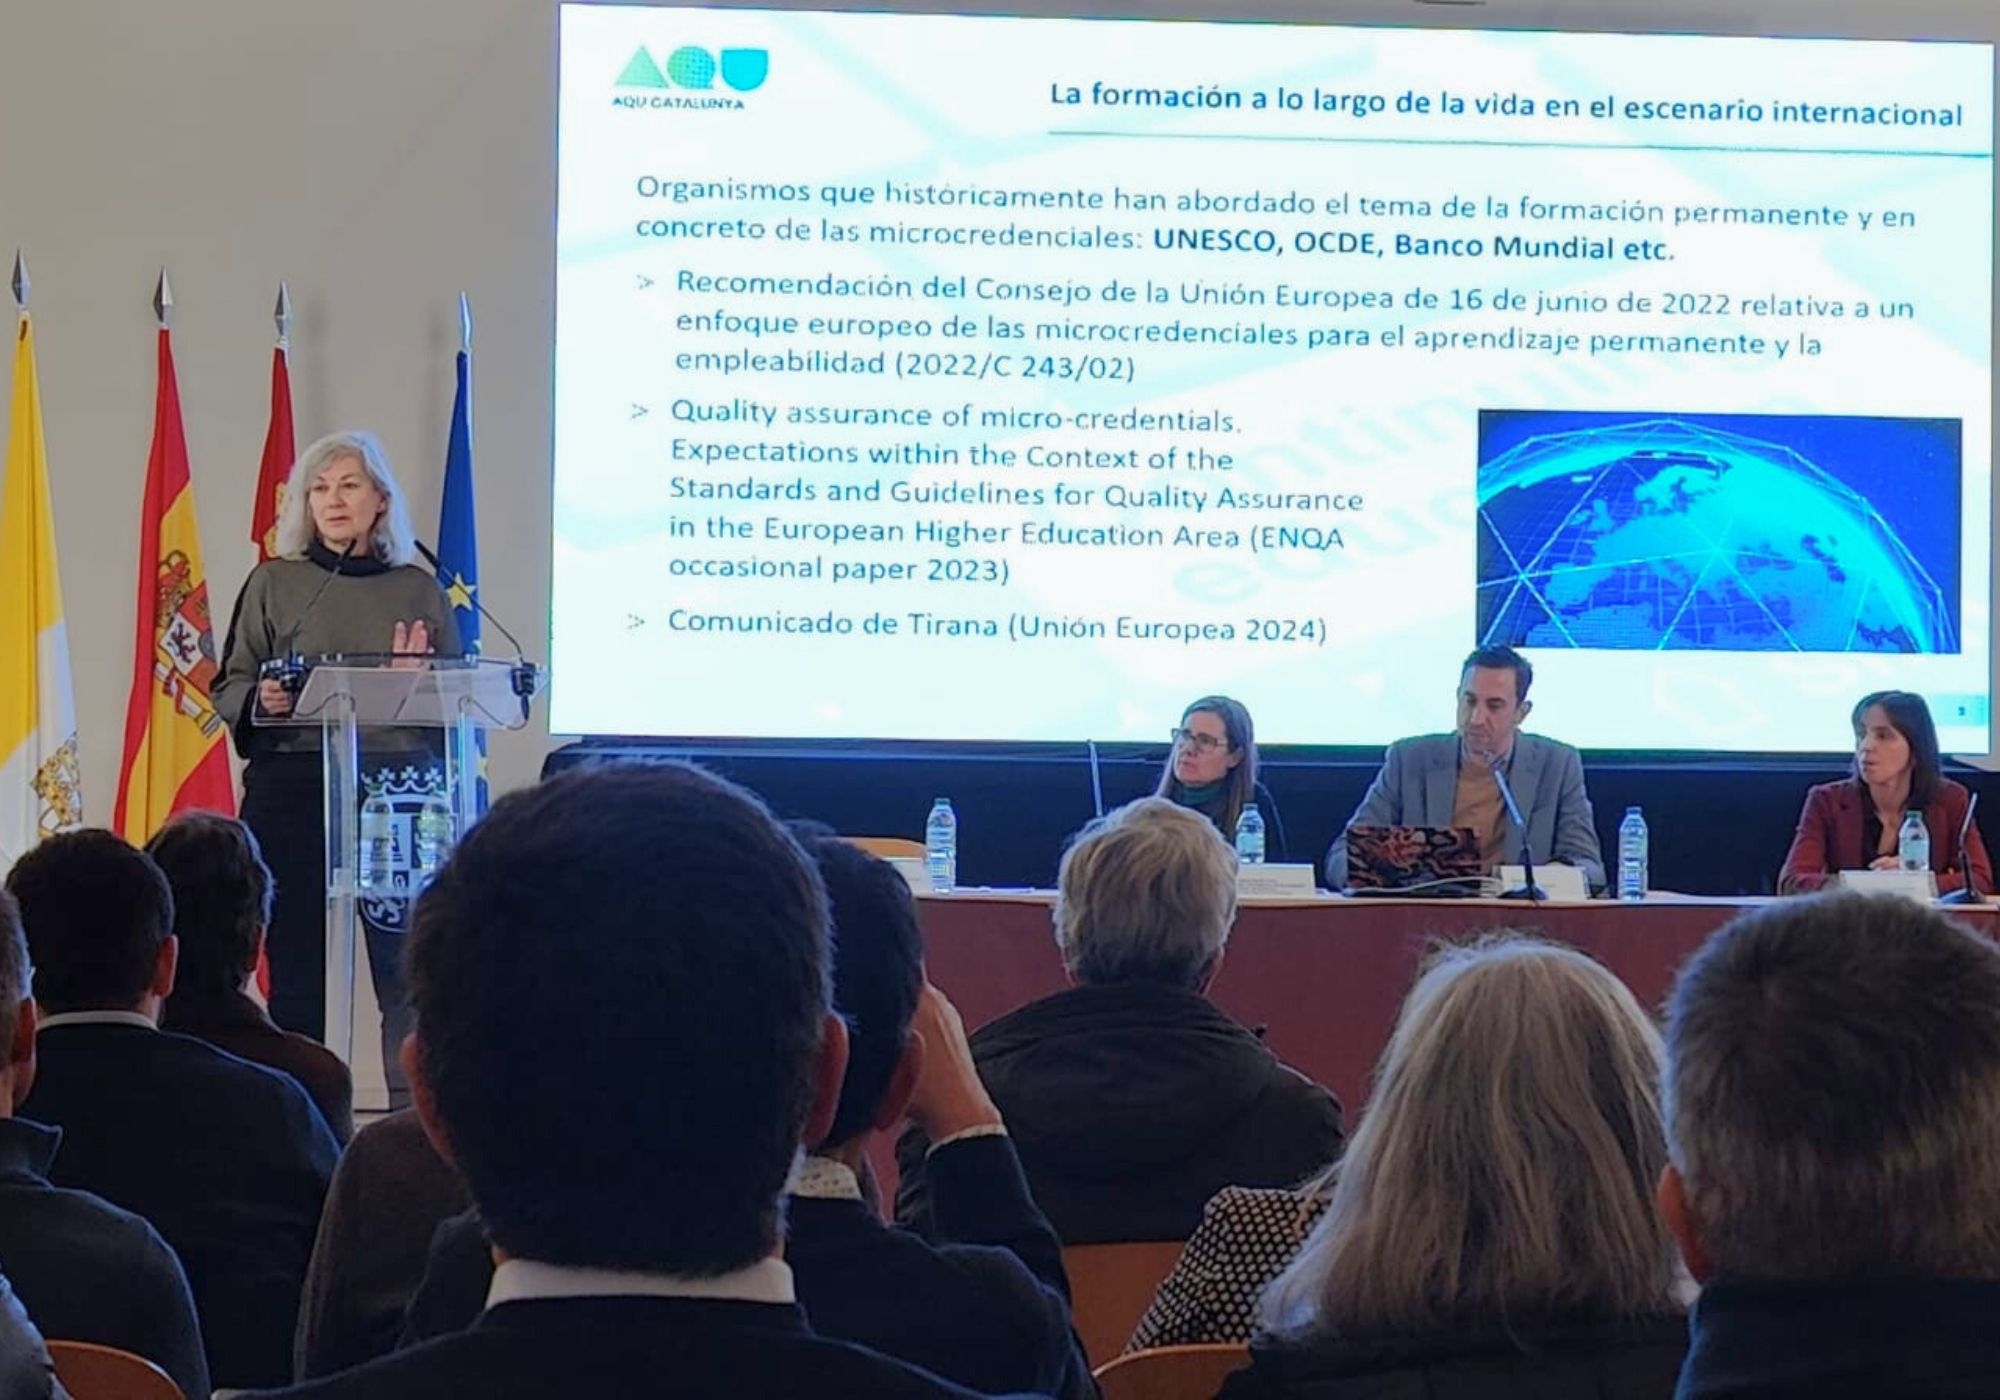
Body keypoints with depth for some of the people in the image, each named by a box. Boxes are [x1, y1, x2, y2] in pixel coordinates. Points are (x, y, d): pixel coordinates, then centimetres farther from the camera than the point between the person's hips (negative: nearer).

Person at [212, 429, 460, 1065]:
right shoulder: (275, 583, 8)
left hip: (397, 789, 0)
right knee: (297, 971, 1)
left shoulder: (418, 590, 10)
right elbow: (228, 688, 8)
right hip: (292, 787, 0)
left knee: (405, 967, -5)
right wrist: (261, 699, -13)